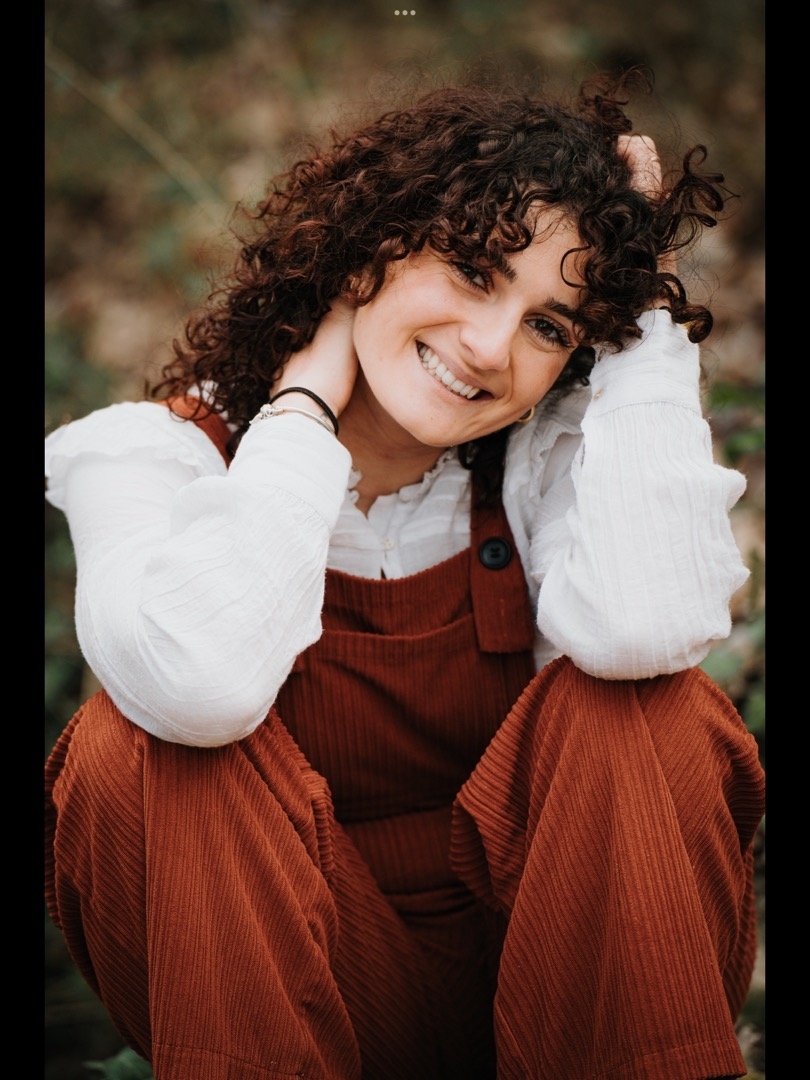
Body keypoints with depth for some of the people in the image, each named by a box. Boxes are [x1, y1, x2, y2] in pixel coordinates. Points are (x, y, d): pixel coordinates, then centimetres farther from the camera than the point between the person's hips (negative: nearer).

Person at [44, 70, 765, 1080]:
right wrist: (310, 398, -22)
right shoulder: (162, 454, -13)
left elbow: (646, 630, -33)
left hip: (534, 971, 1)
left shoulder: (556, 453, -9)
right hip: (280, 988, -1)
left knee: (643, 710, -26)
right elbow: (203, 684, -36)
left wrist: (646, 318, -21)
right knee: (140, 742, -28)